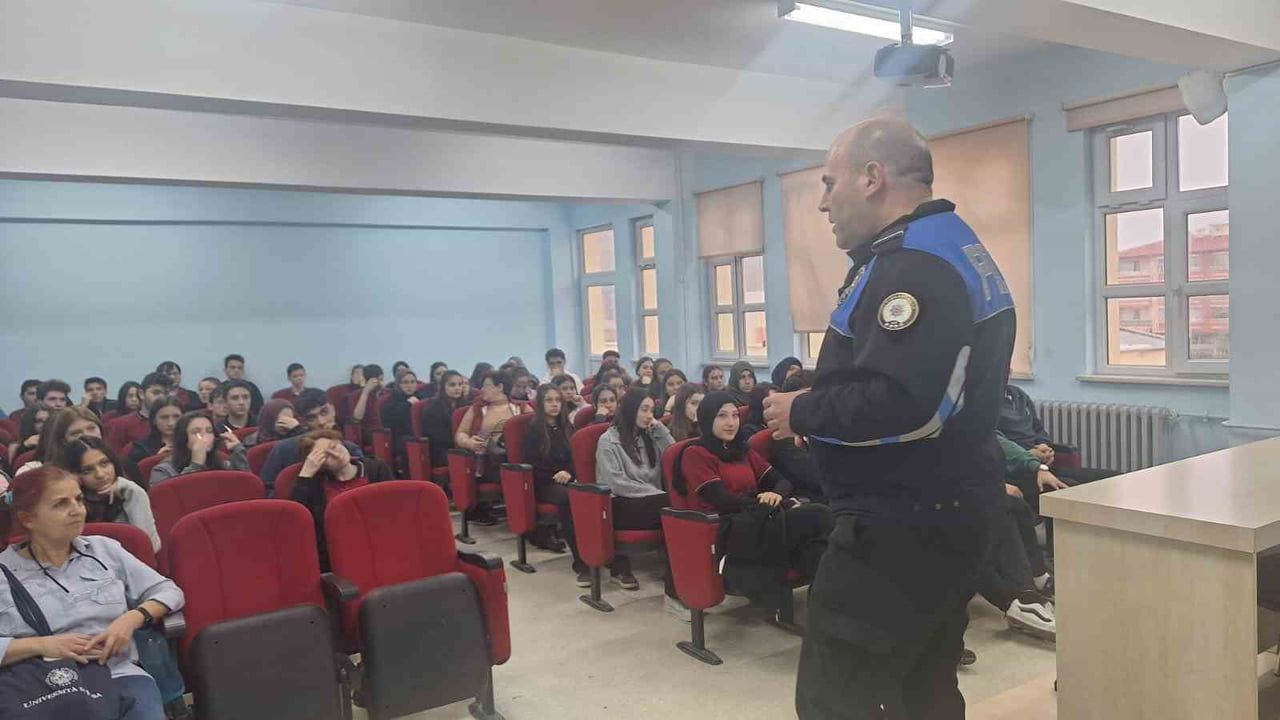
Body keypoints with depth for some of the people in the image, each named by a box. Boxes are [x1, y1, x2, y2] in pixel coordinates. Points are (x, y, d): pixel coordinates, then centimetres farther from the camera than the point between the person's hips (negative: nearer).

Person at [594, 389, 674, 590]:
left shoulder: (649, 436, 17)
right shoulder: (608, 441, -2)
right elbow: (617, 483, -12)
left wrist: (660, 429, 3)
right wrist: (655, 493, -17)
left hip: (651, 502, 6)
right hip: (621, 505, -6)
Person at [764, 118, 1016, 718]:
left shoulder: (914, 265, -19)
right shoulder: (952, 250, 15)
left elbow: (901, 404, -31)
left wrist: (804, 413, -15)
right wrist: (819, 409, 7)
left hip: (899, 526, -11)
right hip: (939, 516, 11)